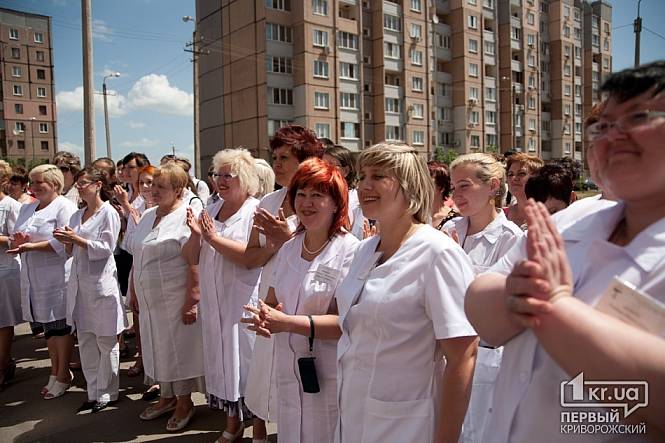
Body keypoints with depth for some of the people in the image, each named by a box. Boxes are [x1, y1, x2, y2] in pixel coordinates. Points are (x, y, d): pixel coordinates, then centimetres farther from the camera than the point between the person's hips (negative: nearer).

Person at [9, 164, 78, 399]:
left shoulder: (64, 207, -8)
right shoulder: (27, 209, 16)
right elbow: (14, 240, 17)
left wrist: (31, 246, -20)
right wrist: (17, 242, -6)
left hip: (58, 277, -7)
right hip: (33, 278, 7)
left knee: (61, 325, 2)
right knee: (48, 326, 15)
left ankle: (63, 374, 16)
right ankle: (55, 371, 28)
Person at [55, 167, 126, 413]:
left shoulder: (109, 213, -6)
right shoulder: (77, 215, 15)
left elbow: (106, 248, -12)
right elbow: (71, 252, 18)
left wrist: (76, 239, -16)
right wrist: (67, 241, -2)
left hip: (101, 282, -7)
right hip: (79, 282, 7)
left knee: (106, 341, 2)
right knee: (85, 341, 11)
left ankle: (107, 393, 14)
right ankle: (93, 392, 23)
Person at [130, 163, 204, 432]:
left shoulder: (186, 217, -15)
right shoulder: (148, 216, 10)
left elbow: (195, 263, -21)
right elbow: (138, 258, 16)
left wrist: (192, 300, -24)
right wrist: (135, 293, 16)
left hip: (176, 299, -7)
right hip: (149, 299, 8)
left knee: (178, 348, 5)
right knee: (157, 347, 17)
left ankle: (184, 402, 22)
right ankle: (166, 397, 34)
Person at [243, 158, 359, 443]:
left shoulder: (350, 251, -15)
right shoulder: (288, 250, 6)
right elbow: (272, 302, 12)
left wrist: (287, 322, -25)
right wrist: (264, 318, -11)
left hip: (330, 378, -6)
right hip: (288, 373, 6)